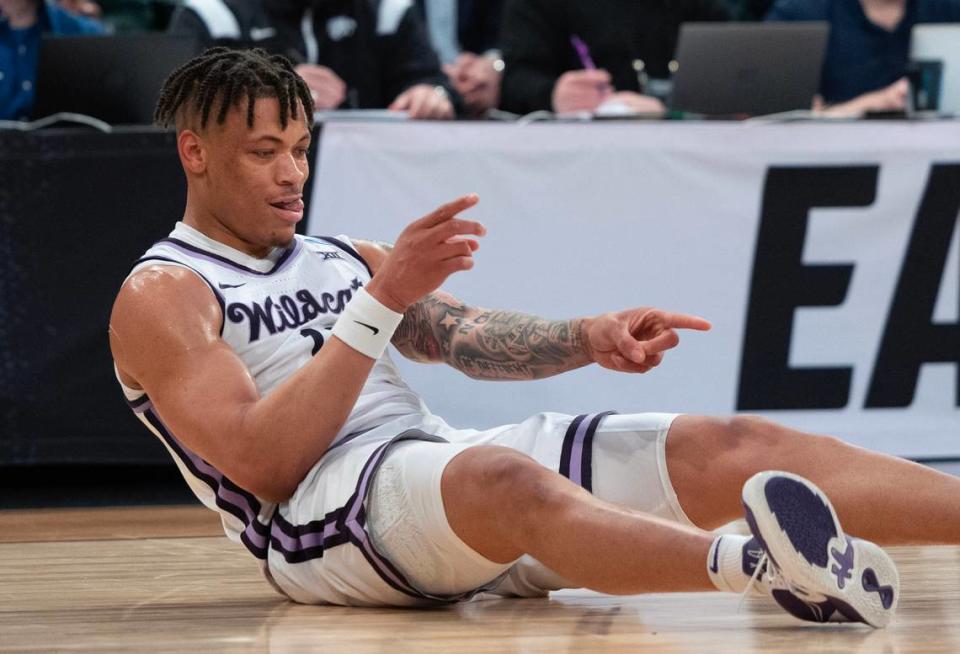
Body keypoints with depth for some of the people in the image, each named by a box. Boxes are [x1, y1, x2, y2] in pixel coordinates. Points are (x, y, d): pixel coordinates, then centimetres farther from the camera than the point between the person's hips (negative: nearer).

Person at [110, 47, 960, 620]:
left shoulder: (340, 258, 28)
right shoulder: (160, 296, 5)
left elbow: (466, 339, 13)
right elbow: (261, 462, -11)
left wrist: (588, 339, -7)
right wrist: (382, 300, -14)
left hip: (446, 468, 8)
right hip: (319, 513, -8)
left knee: (729, 447, -10)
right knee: (508, 481, -41)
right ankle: (756, 566, -69)